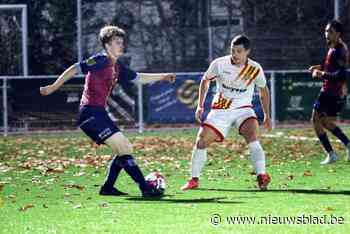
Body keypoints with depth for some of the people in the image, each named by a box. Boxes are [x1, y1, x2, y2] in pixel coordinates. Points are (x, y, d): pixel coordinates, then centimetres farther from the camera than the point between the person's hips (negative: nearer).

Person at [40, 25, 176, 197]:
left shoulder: (117, 67, 16)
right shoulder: (101, 61, -10)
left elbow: (138, 78, 27)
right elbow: (75, 69, -11)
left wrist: (163, 76, 26)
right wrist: (53, 87, -11)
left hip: (99, 114, 10)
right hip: (90, 113, -10)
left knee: (125, 148, 12)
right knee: (124, 148, -14)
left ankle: (107, 188, 17)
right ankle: (145, 189, -15)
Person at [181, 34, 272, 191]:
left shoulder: (255, 69, -9)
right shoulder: (219, 64, -11)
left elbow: (263, 90, 9)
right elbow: (205, 80, 8)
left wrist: (267, 116, 9)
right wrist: (200, 106, 3)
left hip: (243, 109, -1)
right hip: (220, 110, 1)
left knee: (252, 137, -28)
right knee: (201, 142, -7)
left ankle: (262, 177, -34)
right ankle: (194, 180, 10)